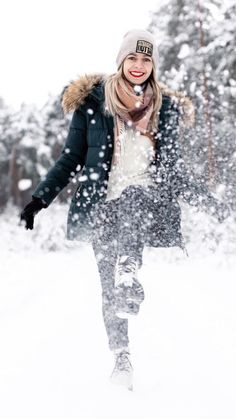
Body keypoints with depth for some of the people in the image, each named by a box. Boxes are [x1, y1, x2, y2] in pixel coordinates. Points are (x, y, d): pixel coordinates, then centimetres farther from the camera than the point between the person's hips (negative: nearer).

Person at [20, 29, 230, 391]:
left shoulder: (167, 109, 13)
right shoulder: (93, 102, 7)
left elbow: (174, 170, 20)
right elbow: (70, 159, 10)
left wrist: (212, 204, 16)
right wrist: (39, 199, 1)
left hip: (147, 197, 0)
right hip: (103, 203, 0)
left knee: (132, 205, -37)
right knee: (109, 285, -4)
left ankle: (129, 277, -52)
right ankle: (121, 357, 6)